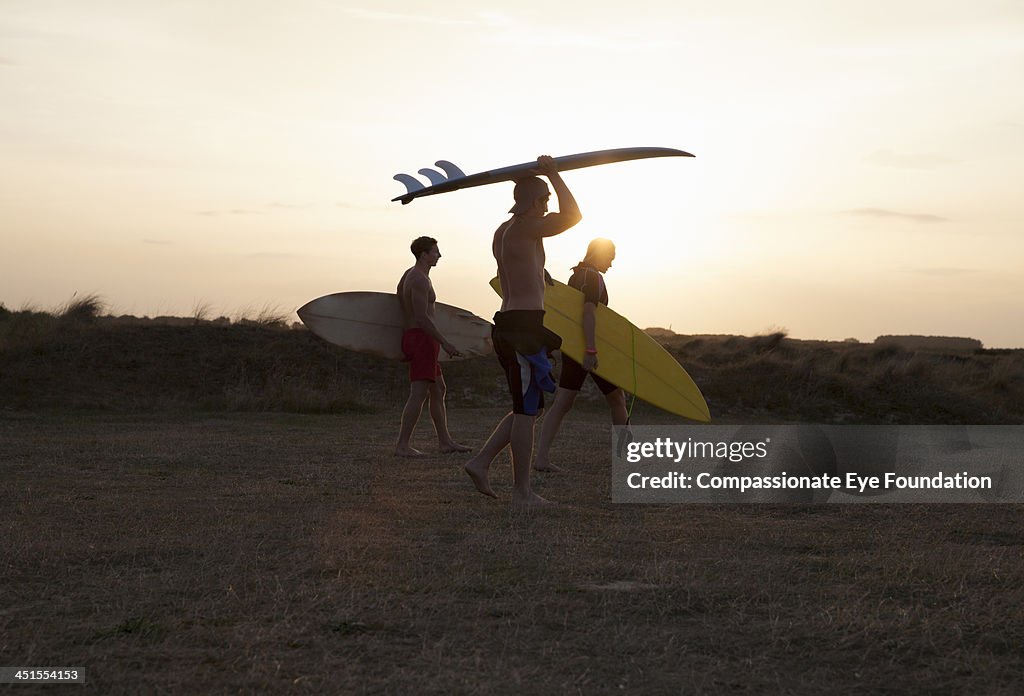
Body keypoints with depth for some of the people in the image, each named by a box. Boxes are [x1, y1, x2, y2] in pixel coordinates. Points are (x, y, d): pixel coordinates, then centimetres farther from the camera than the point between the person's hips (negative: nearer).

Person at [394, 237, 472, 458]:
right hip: (421, 338, -11)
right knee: (419, 393, -11)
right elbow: (422, 318, -21)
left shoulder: (408, 275, 17)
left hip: (414, 337, 11)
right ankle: (402, 445, -12)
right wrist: (445, 343, -19)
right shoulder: (420, 279, -15)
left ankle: (445, 441, 19)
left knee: (438, 390, 15)